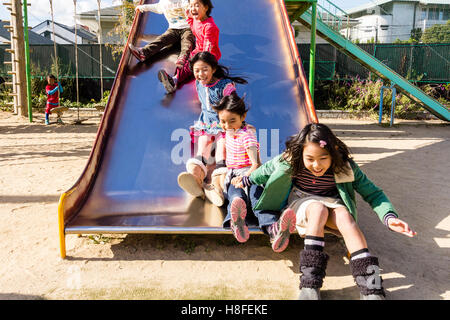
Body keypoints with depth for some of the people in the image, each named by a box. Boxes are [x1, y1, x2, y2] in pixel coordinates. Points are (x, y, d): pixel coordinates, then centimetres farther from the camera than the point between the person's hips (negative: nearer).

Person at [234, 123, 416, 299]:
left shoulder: (345, 167, -20)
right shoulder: (291, 160, -20)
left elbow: (372, 193, -14)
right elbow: (268, 169, 1)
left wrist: (389, 217, -31)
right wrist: (247, 180, 14)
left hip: (332, 202, 1)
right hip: (302, 202, 0)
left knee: (344, 216, -35)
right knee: (318, 209, -37)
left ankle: (371, 290, -38)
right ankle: (310, 285, -40)